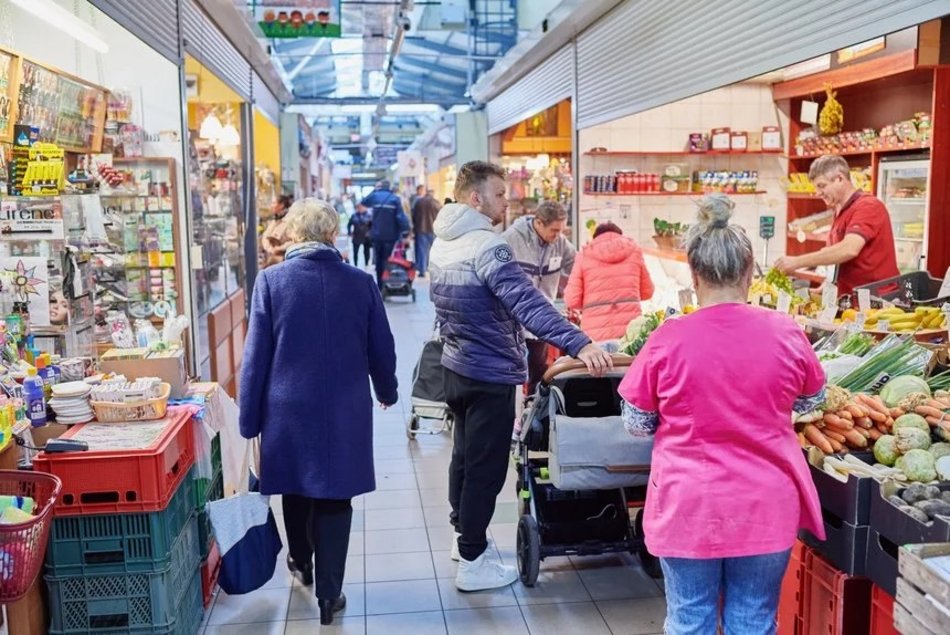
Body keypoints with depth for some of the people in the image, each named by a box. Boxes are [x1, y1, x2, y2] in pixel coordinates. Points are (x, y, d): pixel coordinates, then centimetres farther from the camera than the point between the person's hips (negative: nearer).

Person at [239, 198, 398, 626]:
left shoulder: (271, 281, -8)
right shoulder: (361, 282, -4)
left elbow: (256, 355, -7)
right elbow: (382, 349, 4)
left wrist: (249, 419, 2)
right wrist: (386, 392, 23)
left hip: (289, 409, 1)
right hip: (345, 411, 0)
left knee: (295, 486, 22)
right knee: (335, 498, 10)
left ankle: (301, 563, 45)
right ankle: (329, 593, 14)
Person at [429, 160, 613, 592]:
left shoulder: (442, 244, 6)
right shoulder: (486, 247, -24)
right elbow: (528, 304, -36)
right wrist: (579, 344, -44)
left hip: (455, 366, 9)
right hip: (489, 374, -9)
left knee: (464, 454, 23)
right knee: (486, 466, 1)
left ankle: (462, 534, 39)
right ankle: (472, 563, 11)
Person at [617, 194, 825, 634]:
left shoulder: (669, 338, -14)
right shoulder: (786, 332, -8)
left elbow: (637, 424, -2)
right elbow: (811, 401, 10)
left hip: (688, 507, -1)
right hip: (765, 508, 2)